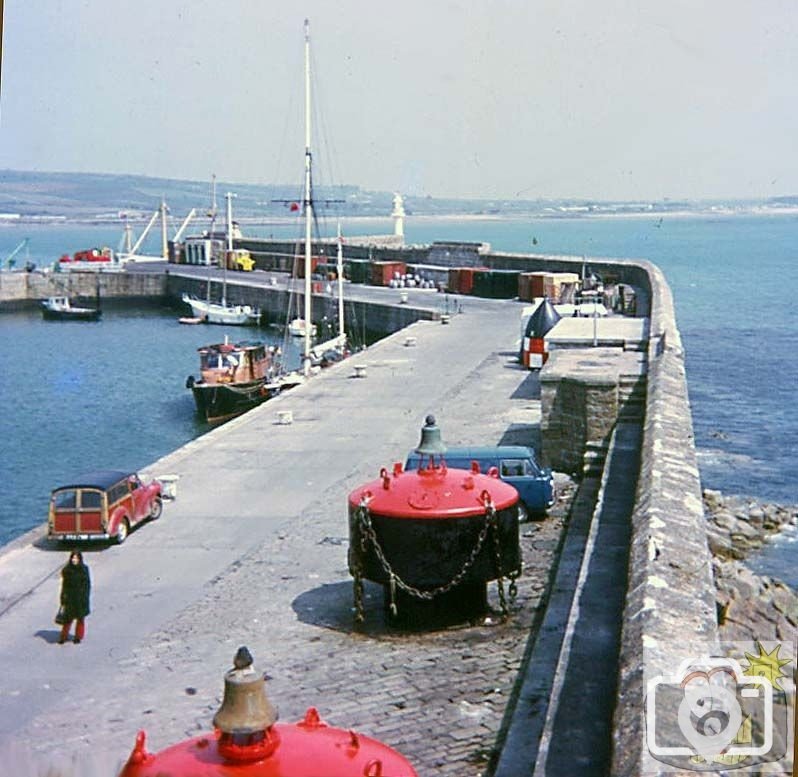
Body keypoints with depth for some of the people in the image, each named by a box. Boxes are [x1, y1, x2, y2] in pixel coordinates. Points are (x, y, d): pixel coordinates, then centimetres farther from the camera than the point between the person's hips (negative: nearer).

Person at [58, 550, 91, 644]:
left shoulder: (84, 569, -3)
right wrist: (63, 598, -1)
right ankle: (64, 636, 16)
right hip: (70, 597, 0)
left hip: (81, 597, 0)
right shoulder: (67, 570, -2)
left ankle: (78, 637, 21)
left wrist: (86, 597, -5)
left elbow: (87, 584, -1)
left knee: (80, 618, 8)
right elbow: (64, 585, 1)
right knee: (68, 617, 1)